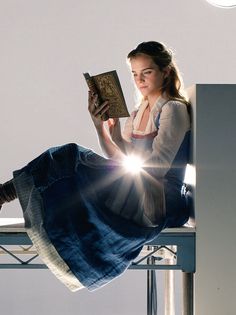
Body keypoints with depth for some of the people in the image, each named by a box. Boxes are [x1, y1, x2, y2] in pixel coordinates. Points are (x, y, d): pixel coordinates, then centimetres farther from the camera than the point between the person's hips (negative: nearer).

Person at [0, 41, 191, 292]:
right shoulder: (139, 111, 21)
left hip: (160, 201, -8)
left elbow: (155, 169, -14)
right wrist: (101, 124, -1)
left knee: (72, 156, -18)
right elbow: (117, 159, 11)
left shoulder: (173, 110, -5)